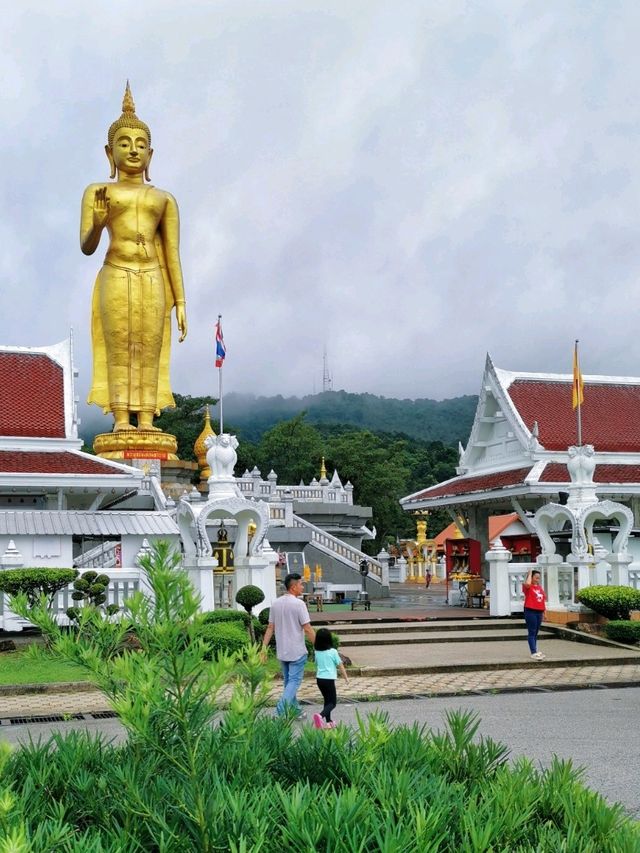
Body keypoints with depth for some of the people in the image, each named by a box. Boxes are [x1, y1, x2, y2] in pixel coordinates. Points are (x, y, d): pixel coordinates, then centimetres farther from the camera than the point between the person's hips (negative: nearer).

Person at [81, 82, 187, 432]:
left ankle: (147, 423, -3)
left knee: (149, 354, -3)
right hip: (115, 276, -2)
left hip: (152, 280, 2)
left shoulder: (164, 199, 17)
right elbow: (86, 247, 2)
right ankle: (121, 422, -8)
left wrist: (180, 301, 6)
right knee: (119, 352, -8)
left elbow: (173, 255, 13)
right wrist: (98, 222, -19)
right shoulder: (98, 192, 11)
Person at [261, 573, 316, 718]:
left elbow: (270, 627, 5)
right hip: (297, 651, -7)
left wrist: (264, 647, 7)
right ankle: (281, 710, -16)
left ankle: (294, 711, 22)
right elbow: (307, 629, -16)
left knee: (288, 681, 16)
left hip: (281, 651, 7)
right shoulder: (298, 604, -15)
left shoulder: (275, 603, 5)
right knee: (294, 681, -2)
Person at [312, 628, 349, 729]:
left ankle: (328, 721, 21)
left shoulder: (317, 652, 4)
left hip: (319, 679, 5)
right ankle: (321, 715, -26)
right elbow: (340, 665, -2)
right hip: (329, 679, -5)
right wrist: (346, 677, 10)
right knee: (333, 702, -1)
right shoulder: (333, 652, -9)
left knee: (327, 700, 20)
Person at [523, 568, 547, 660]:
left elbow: (543, 600, 19)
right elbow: (527, 583, -30)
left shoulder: (540, 587, 16)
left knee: (536, 633, 13)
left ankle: (535, 651, 19)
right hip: (530, 611, -7)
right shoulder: (528, 587, -5)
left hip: (539, 612, 7)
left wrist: (544, 612, 16)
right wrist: (530, 573, -15)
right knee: (532, 633, -8)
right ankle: (533, 653, -12)